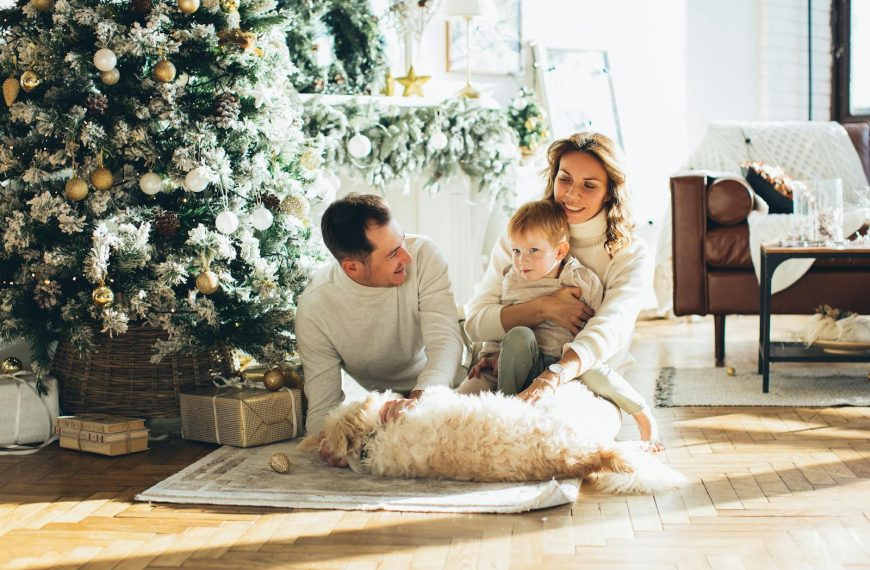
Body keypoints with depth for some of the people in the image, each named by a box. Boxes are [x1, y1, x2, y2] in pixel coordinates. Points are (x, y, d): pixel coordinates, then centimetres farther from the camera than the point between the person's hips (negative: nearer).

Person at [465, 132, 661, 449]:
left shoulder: (630, 253, -3)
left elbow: (608, 330, -23)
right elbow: (475, 323, -6)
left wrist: (553, 376, -42)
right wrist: (544, 308, -21)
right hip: (512, 375, 3)